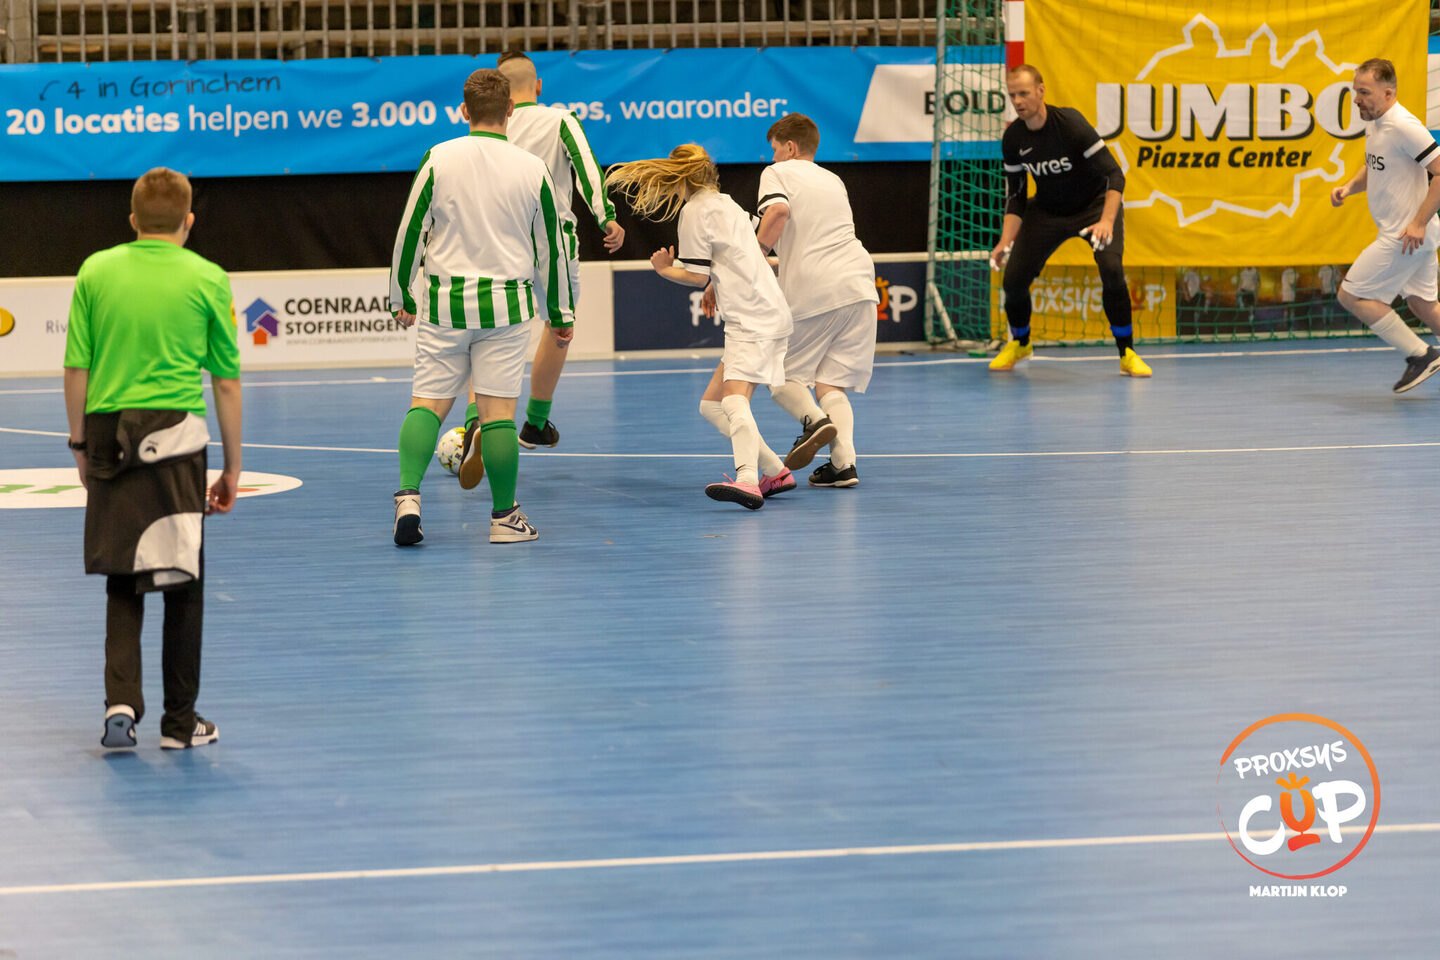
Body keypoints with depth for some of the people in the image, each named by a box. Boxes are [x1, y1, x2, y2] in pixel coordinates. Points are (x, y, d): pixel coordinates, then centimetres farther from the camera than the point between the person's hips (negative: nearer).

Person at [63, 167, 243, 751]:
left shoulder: (95, 272, 5)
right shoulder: (207, 279, 0)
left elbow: (76, 370, 4)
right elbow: (227, 381, 2)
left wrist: (80, 444, 16)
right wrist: (232, 467, 9)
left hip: (107, 433, 2)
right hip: (175, 435, -2)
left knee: (122, 582, 12)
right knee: (182, 582, 7)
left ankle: (121, 702, -4)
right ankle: (179, 720, 12)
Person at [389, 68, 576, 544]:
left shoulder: (439, 159, -4)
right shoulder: (532, 169, -2)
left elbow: (410, 231, 0)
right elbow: (551, 246, 6)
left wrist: (401, 297, 13)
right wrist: (560, 313, 17)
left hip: (443, 300, 0)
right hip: (506, 303, 0)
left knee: (428, 400, 6)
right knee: (498, 409, 2)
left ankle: (408, 494, -13)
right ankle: (505, 516, 8)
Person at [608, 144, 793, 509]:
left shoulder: (695, 210, -3)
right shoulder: (726, 204, 23)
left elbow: (698, 276, -6)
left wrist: (665, 270, 9)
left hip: (753, 320, -10)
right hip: (771, 315, 10)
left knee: (734, 398, -26)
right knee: (712, 405, 14)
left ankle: (748, 481, -46)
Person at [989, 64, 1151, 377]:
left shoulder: (1069, 123, -27)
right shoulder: (1013, 139, -12)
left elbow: (1114, 175, -28)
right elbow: (1015, 196, -1)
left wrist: (1106, 222, -42)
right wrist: (1005, 241, -14)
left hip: (1096, 204, -4)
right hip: (1047, 209, 4)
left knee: (1111, 270, -27)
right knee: (1013, 278, -7)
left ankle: (1127, 354, -10)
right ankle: (1019, 344, 24)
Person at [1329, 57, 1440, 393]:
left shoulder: (1403, 126, -21)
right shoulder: (1375, 125, 9)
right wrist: (1350, 186, 5)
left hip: (1406, 237, -10)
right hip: (1407, 236, 10)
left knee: (1351, 295, -6)